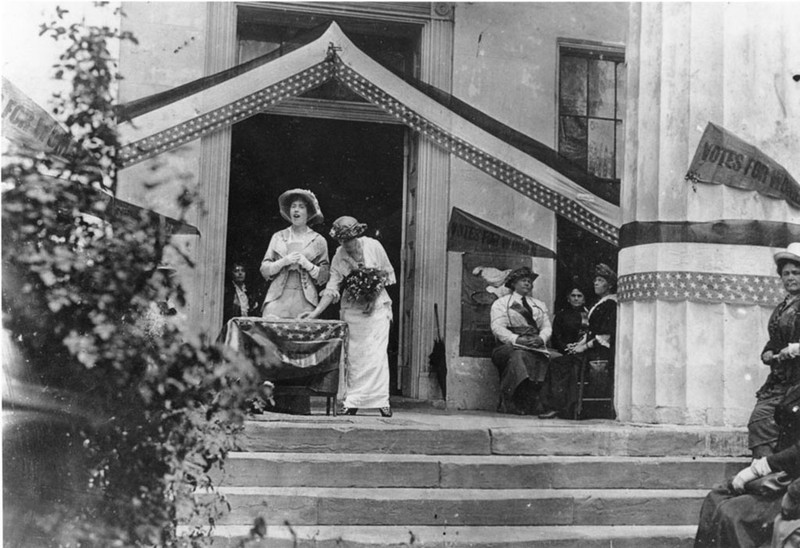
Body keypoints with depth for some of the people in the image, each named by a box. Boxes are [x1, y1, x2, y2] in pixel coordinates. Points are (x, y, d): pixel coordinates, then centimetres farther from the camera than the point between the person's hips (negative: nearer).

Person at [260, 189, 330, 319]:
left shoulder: (318, 241, 11)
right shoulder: (278, 237, 15)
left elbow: (323, 277, 7)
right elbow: (264, 270, 10)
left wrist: (306, 263, -8)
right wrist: (284, 261, -6)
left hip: (305, 301, -1)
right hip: (277, 299, 1)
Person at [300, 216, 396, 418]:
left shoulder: (373, 246, -8)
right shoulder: (339, 257, -4)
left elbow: (388, 273, 1)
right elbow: (332, 288, -4)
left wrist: (373, 296, -12)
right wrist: (316, 311, -14)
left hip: (377, 306, -2)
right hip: (352, 309, 2)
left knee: (377, 354, -8)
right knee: (353, 354, -1)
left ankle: (382, 401, -4)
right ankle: (352, 402, 4)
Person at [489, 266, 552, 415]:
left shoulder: (540, 305, 29)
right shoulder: (501, 303, 14)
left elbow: (547, 327, 17)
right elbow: (497, 328, 0)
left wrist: (541, 338, -7)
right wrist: (516, 339, -16)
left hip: (536, 347, 4)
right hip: (508, 346, -4)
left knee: (540, 358, -30)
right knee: (519, 354, -38)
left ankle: (528, 405, -31)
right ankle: (508, 403, -38)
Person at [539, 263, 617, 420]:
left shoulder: (611, 305, -8)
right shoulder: (598, 304, 21)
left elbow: (606, 335, -15)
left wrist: (585, 346, -15)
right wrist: (579, 343, 7)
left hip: (602, 353, -9)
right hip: (592, 350, 9)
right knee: (557, 364, -7)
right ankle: (555, 406, -14)